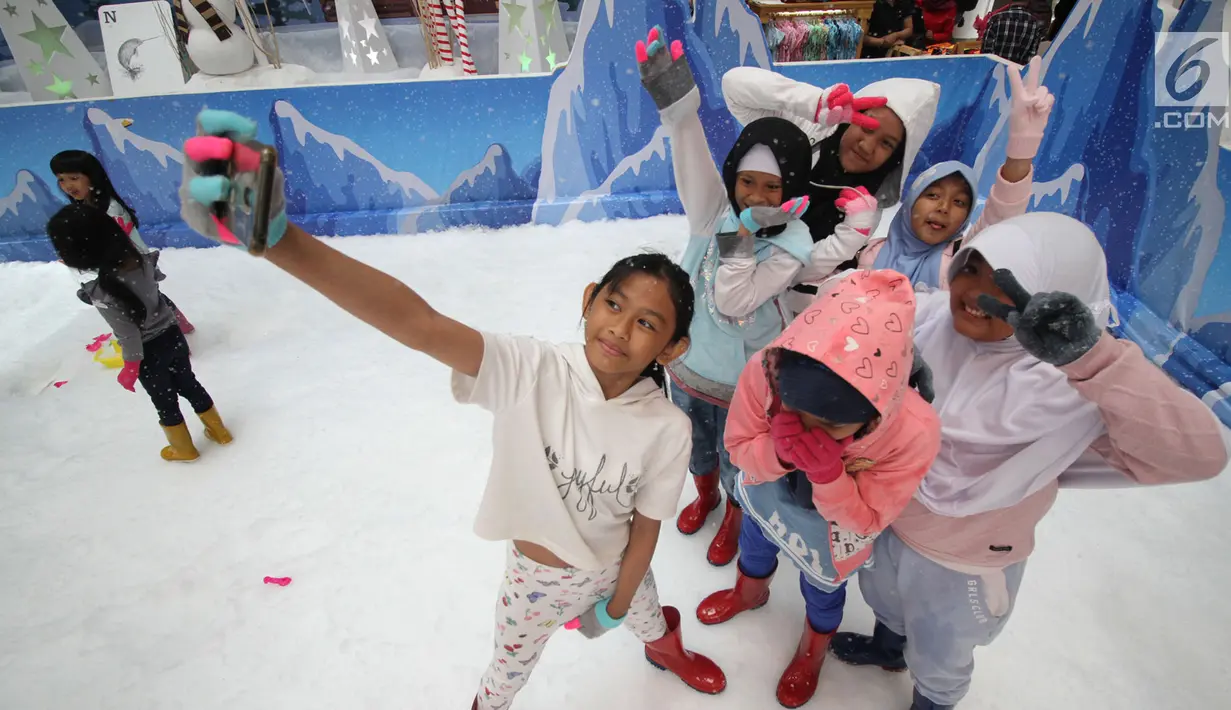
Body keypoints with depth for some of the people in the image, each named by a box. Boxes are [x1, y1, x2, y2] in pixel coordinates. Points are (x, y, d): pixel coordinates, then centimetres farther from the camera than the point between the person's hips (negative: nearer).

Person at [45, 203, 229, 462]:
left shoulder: (101, 293, -29)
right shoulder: (144, 261, -14)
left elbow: (128, 334, -21)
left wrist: (131, 366, -8)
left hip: (150, 352, -5)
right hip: (172, 335, 5)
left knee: (165, 402, 17)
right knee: (189, 385, 25)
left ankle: (184, 449, 38)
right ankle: (219, 430, 39)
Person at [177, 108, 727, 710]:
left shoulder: (668, 430, -29)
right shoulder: (530, 371, -34)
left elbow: (646, 528, -14)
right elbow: (418, 323, -49)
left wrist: (616, 604, 1)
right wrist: (275, 236, -61)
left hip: (615, 573, 2)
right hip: (534, 578, -1)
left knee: (650, 621, 35)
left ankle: (667, 651, 74)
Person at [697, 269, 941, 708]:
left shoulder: (915, 432, -43)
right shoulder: (766, 372, -41)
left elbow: (867, 520, -27)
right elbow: (738, 447, -22)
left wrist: (826, 474, -47)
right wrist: (778, 453, -45)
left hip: (833, 532, -1)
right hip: (768, 498, 2)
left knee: (822, 592, 30)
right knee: (754, 546, 35)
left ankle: (812, 652, 68)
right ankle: (749, 592, 74)